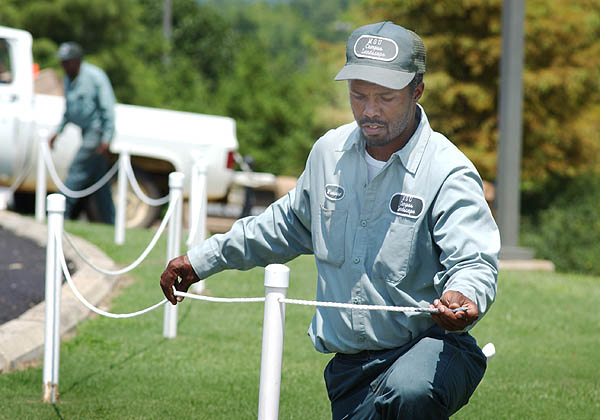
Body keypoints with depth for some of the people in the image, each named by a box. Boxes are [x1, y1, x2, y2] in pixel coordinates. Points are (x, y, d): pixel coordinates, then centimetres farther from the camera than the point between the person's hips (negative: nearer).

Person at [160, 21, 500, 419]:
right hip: (351, 365, 6)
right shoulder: (329, 152, 7)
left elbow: (474, 263, -24)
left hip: (431, 346, -6)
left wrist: (464, 296, -49)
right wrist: (203, 260, 27)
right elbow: (289, 223, 25)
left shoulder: (448, 173, -13)